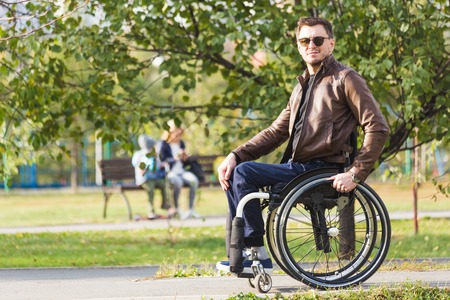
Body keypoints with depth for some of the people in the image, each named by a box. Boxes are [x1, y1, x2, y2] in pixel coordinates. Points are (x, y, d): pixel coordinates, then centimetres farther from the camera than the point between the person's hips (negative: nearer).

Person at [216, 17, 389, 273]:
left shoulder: (345, 79, -4)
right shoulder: (303, 85, 22)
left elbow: (378, 128, -11)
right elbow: (276, 131, 19)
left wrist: (356, 174, -20)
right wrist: (236, 156, 4)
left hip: (321, 170, -9)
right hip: (295, 166, 9)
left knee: (245, 173, -21)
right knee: (234, 172, -1)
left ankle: (258, 253, -17)